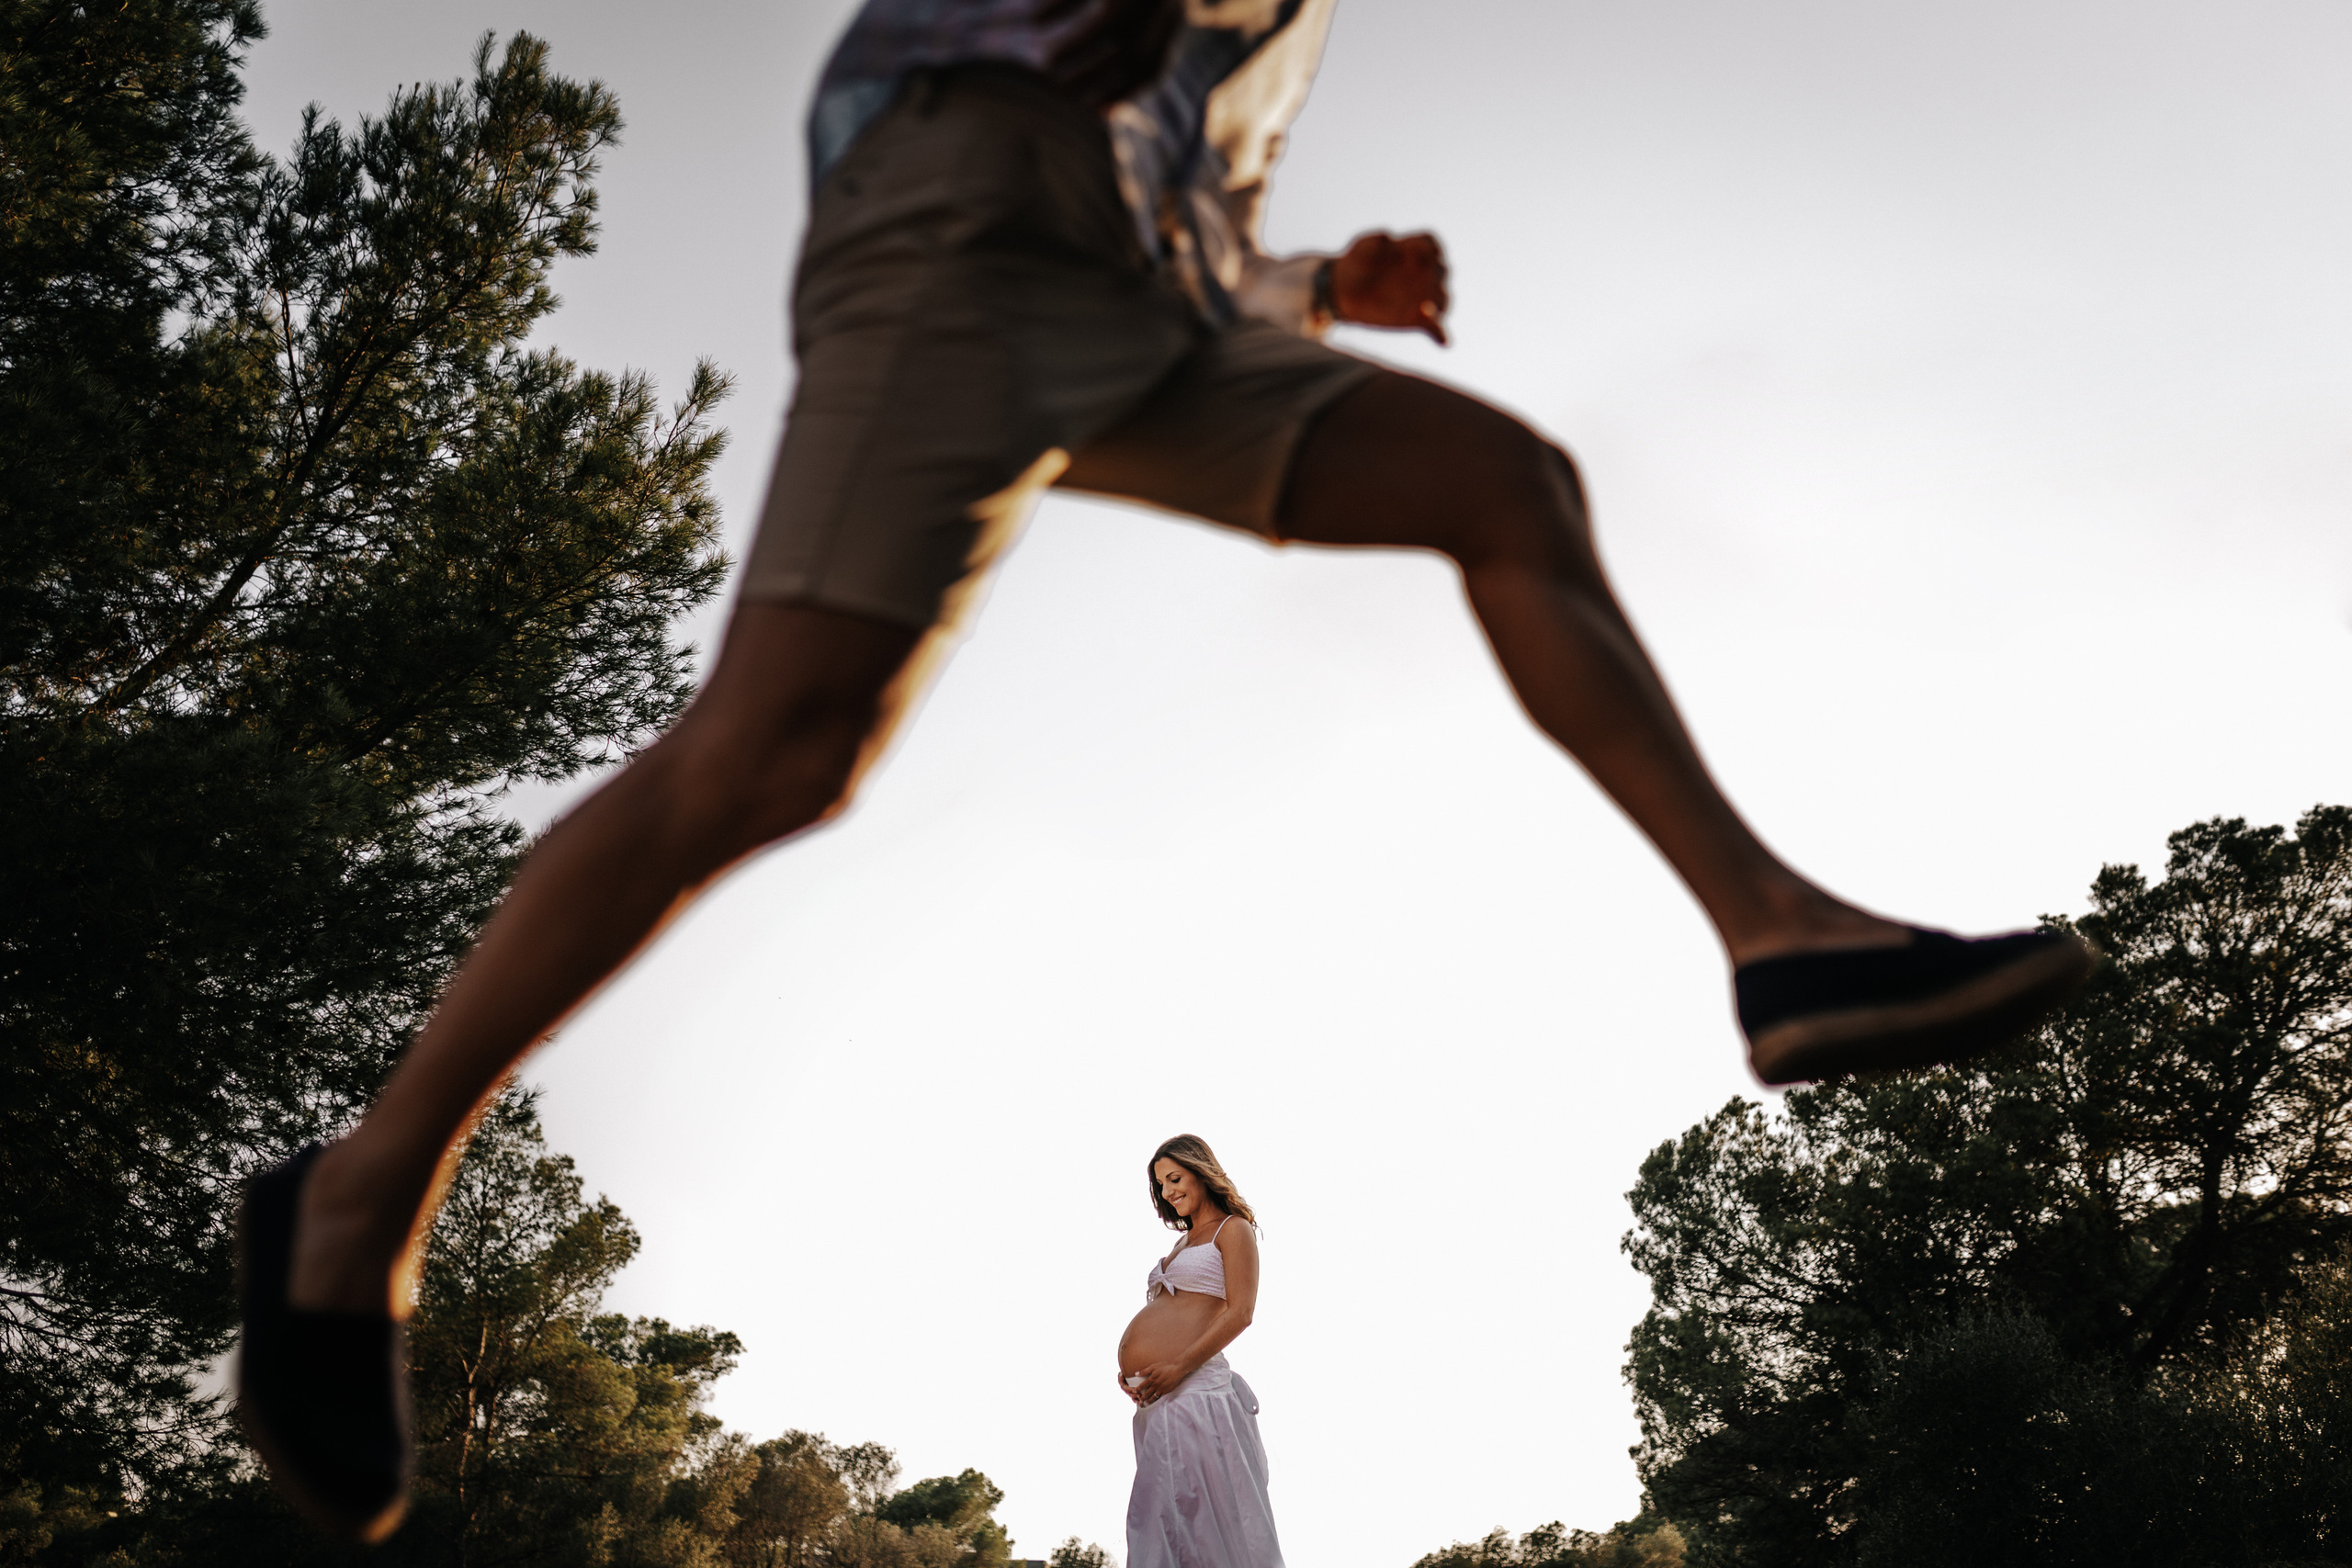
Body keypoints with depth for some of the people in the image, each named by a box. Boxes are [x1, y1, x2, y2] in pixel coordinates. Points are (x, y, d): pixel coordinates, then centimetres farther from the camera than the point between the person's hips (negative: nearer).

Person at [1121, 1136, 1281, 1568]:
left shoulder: (1233, 1230, 2)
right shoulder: (1184, 1242, 26)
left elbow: (1240, 1313, -10)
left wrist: (1179, 1366, -19)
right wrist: (1130, 1369, 7)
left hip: (1192, 1388, -9)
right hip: (1154, 1399, 9)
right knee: (1161, 1520, 5)